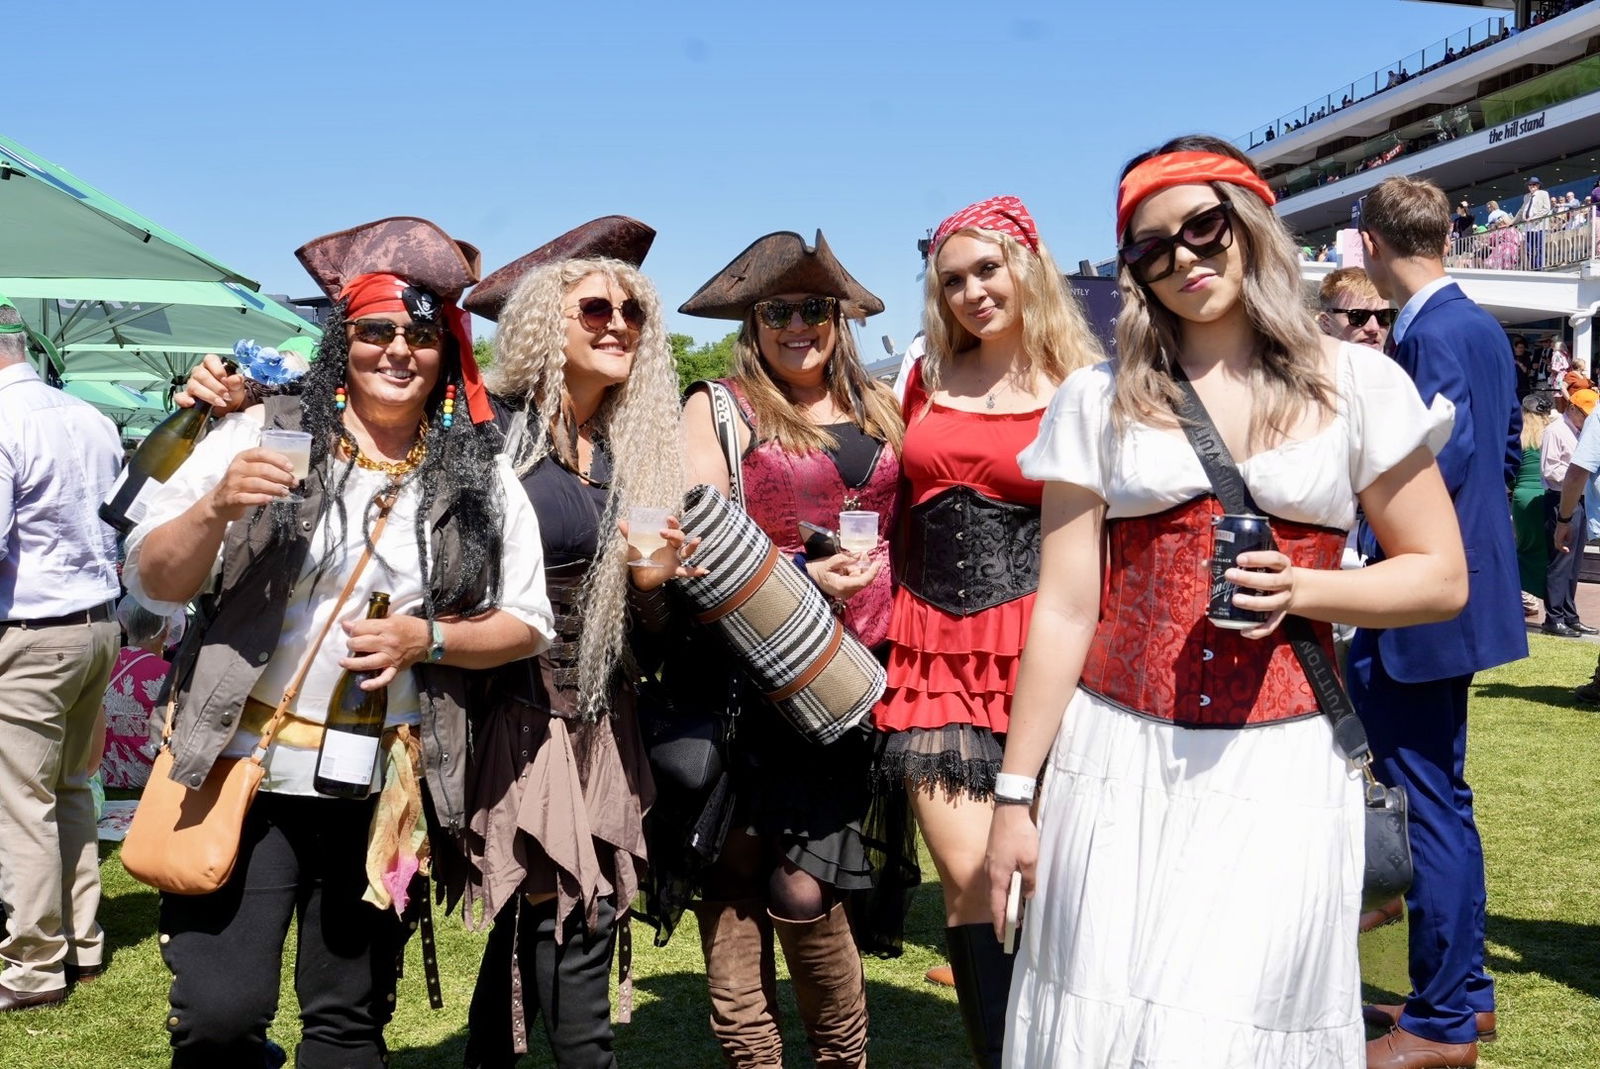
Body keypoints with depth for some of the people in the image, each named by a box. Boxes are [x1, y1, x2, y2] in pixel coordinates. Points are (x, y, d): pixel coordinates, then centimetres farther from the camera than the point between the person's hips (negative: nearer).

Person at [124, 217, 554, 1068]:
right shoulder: (264, 434, -1)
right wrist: (217, 508, -21)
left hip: (383, 790, 2)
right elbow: (151, 583, -1)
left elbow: (527, 624, 5)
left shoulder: (480, 480, 5)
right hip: (247, 769, -2)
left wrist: (425, 638, -13)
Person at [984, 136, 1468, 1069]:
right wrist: (1015, 792, 0)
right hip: (1118, 756, 1)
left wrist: (1300, 589, -13)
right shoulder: (1100, 400, 5)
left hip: (1281, 761, -1)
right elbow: (1064, 608, 2)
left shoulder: (1359, 385, 5)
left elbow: (1442, 578, 5)